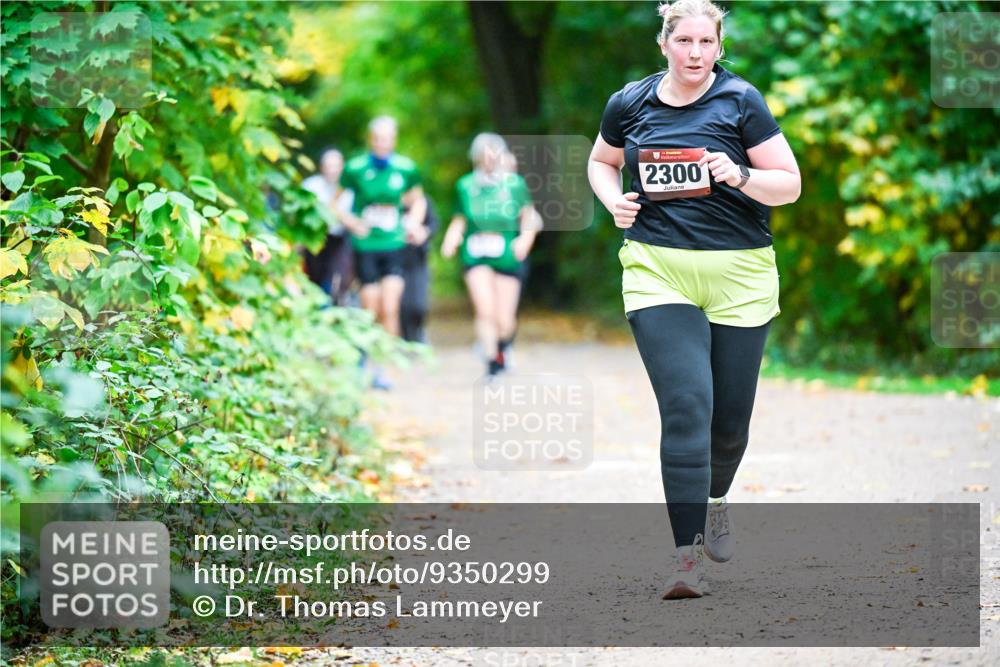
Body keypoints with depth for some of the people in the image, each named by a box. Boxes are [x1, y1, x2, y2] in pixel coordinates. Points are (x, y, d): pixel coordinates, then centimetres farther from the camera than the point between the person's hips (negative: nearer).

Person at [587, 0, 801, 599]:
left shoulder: (741, 101, -1)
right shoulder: (629, 104, 6)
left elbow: (790, 185, -1)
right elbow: (602, 162, 26)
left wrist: (740, 175, -20)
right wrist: (614, 200, 5)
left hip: (739, 276, 0)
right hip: (657, 271, 0)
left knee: (731, 415, 9)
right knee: (685, 407, -15)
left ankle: (715, 499, 43)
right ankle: (689, 556, -15)